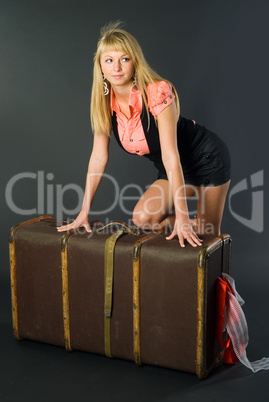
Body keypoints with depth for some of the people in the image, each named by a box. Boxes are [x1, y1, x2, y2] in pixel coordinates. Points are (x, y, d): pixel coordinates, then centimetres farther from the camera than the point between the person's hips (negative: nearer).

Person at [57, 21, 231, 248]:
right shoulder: (105, 102, -10)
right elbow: (99, 157, -7)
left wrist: (182, 216, -35)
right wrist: (84, 211, -8)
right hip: (173, 170, 6)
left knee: (207, 237, -3)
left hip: (209, 159, -5)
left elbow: (170, 155, -33)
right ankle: (194, 225, 12)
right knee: (142, 218, -11)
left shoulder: (158, 92, -29)